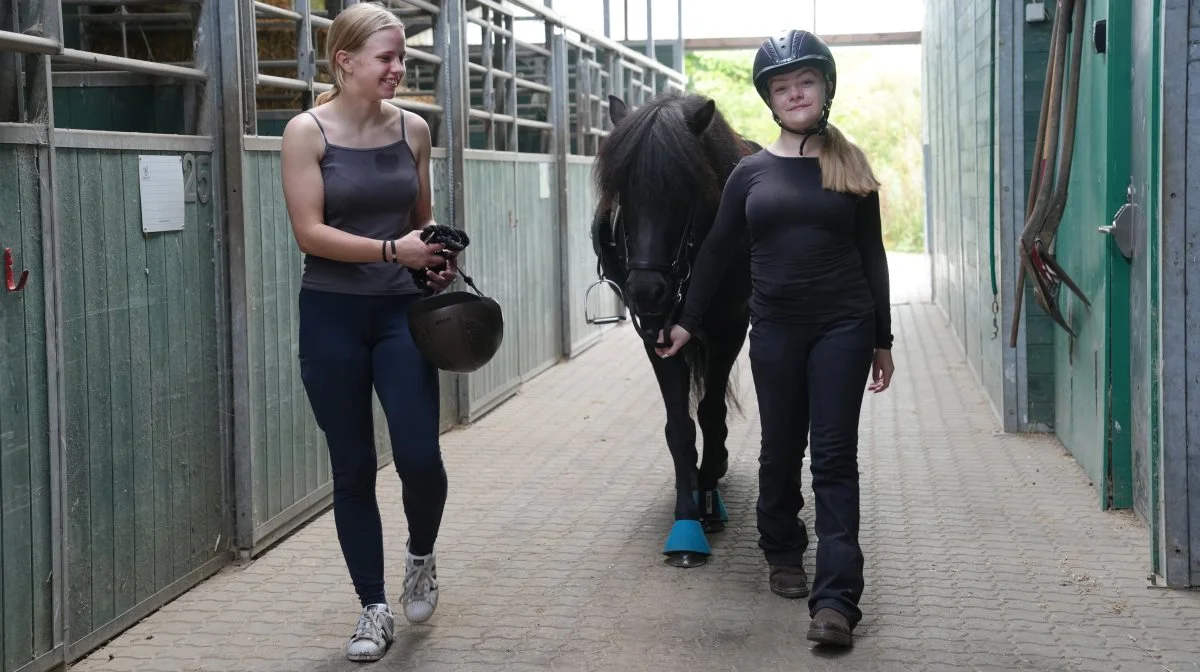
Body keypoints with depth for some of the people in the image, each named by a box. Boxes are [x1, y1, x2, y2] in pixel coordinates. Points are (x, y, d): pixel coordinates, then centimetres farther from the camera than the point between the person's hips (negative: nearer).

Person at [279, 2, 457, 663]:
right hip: (331, 317, -2)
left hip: (400, 311, 2)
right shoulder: (307, 131, -7)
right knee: (352, 469, 5)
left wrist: (436, 261, -3)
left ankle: (421, 554, 23)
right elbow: (309, 233, -13)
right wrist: (392, 250, -22)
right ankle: (374, 608, 18)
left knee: (419, 455, -9)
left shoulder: (413, 129, 4)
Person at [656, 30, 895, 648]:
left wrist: (882, 340, 5)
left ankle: (835, 598, -9)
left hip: (842, 325, -1)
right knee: (781, 451, 11)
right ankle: (783, 555, 34)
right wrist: (688, 322, 11)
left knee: (833, 456, -5)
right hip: (774, 329, 2)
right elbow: (715, 250, 12)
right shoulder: (751, 172, 5)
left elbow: (872, 255, 6)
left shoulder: (850, 168, 3)